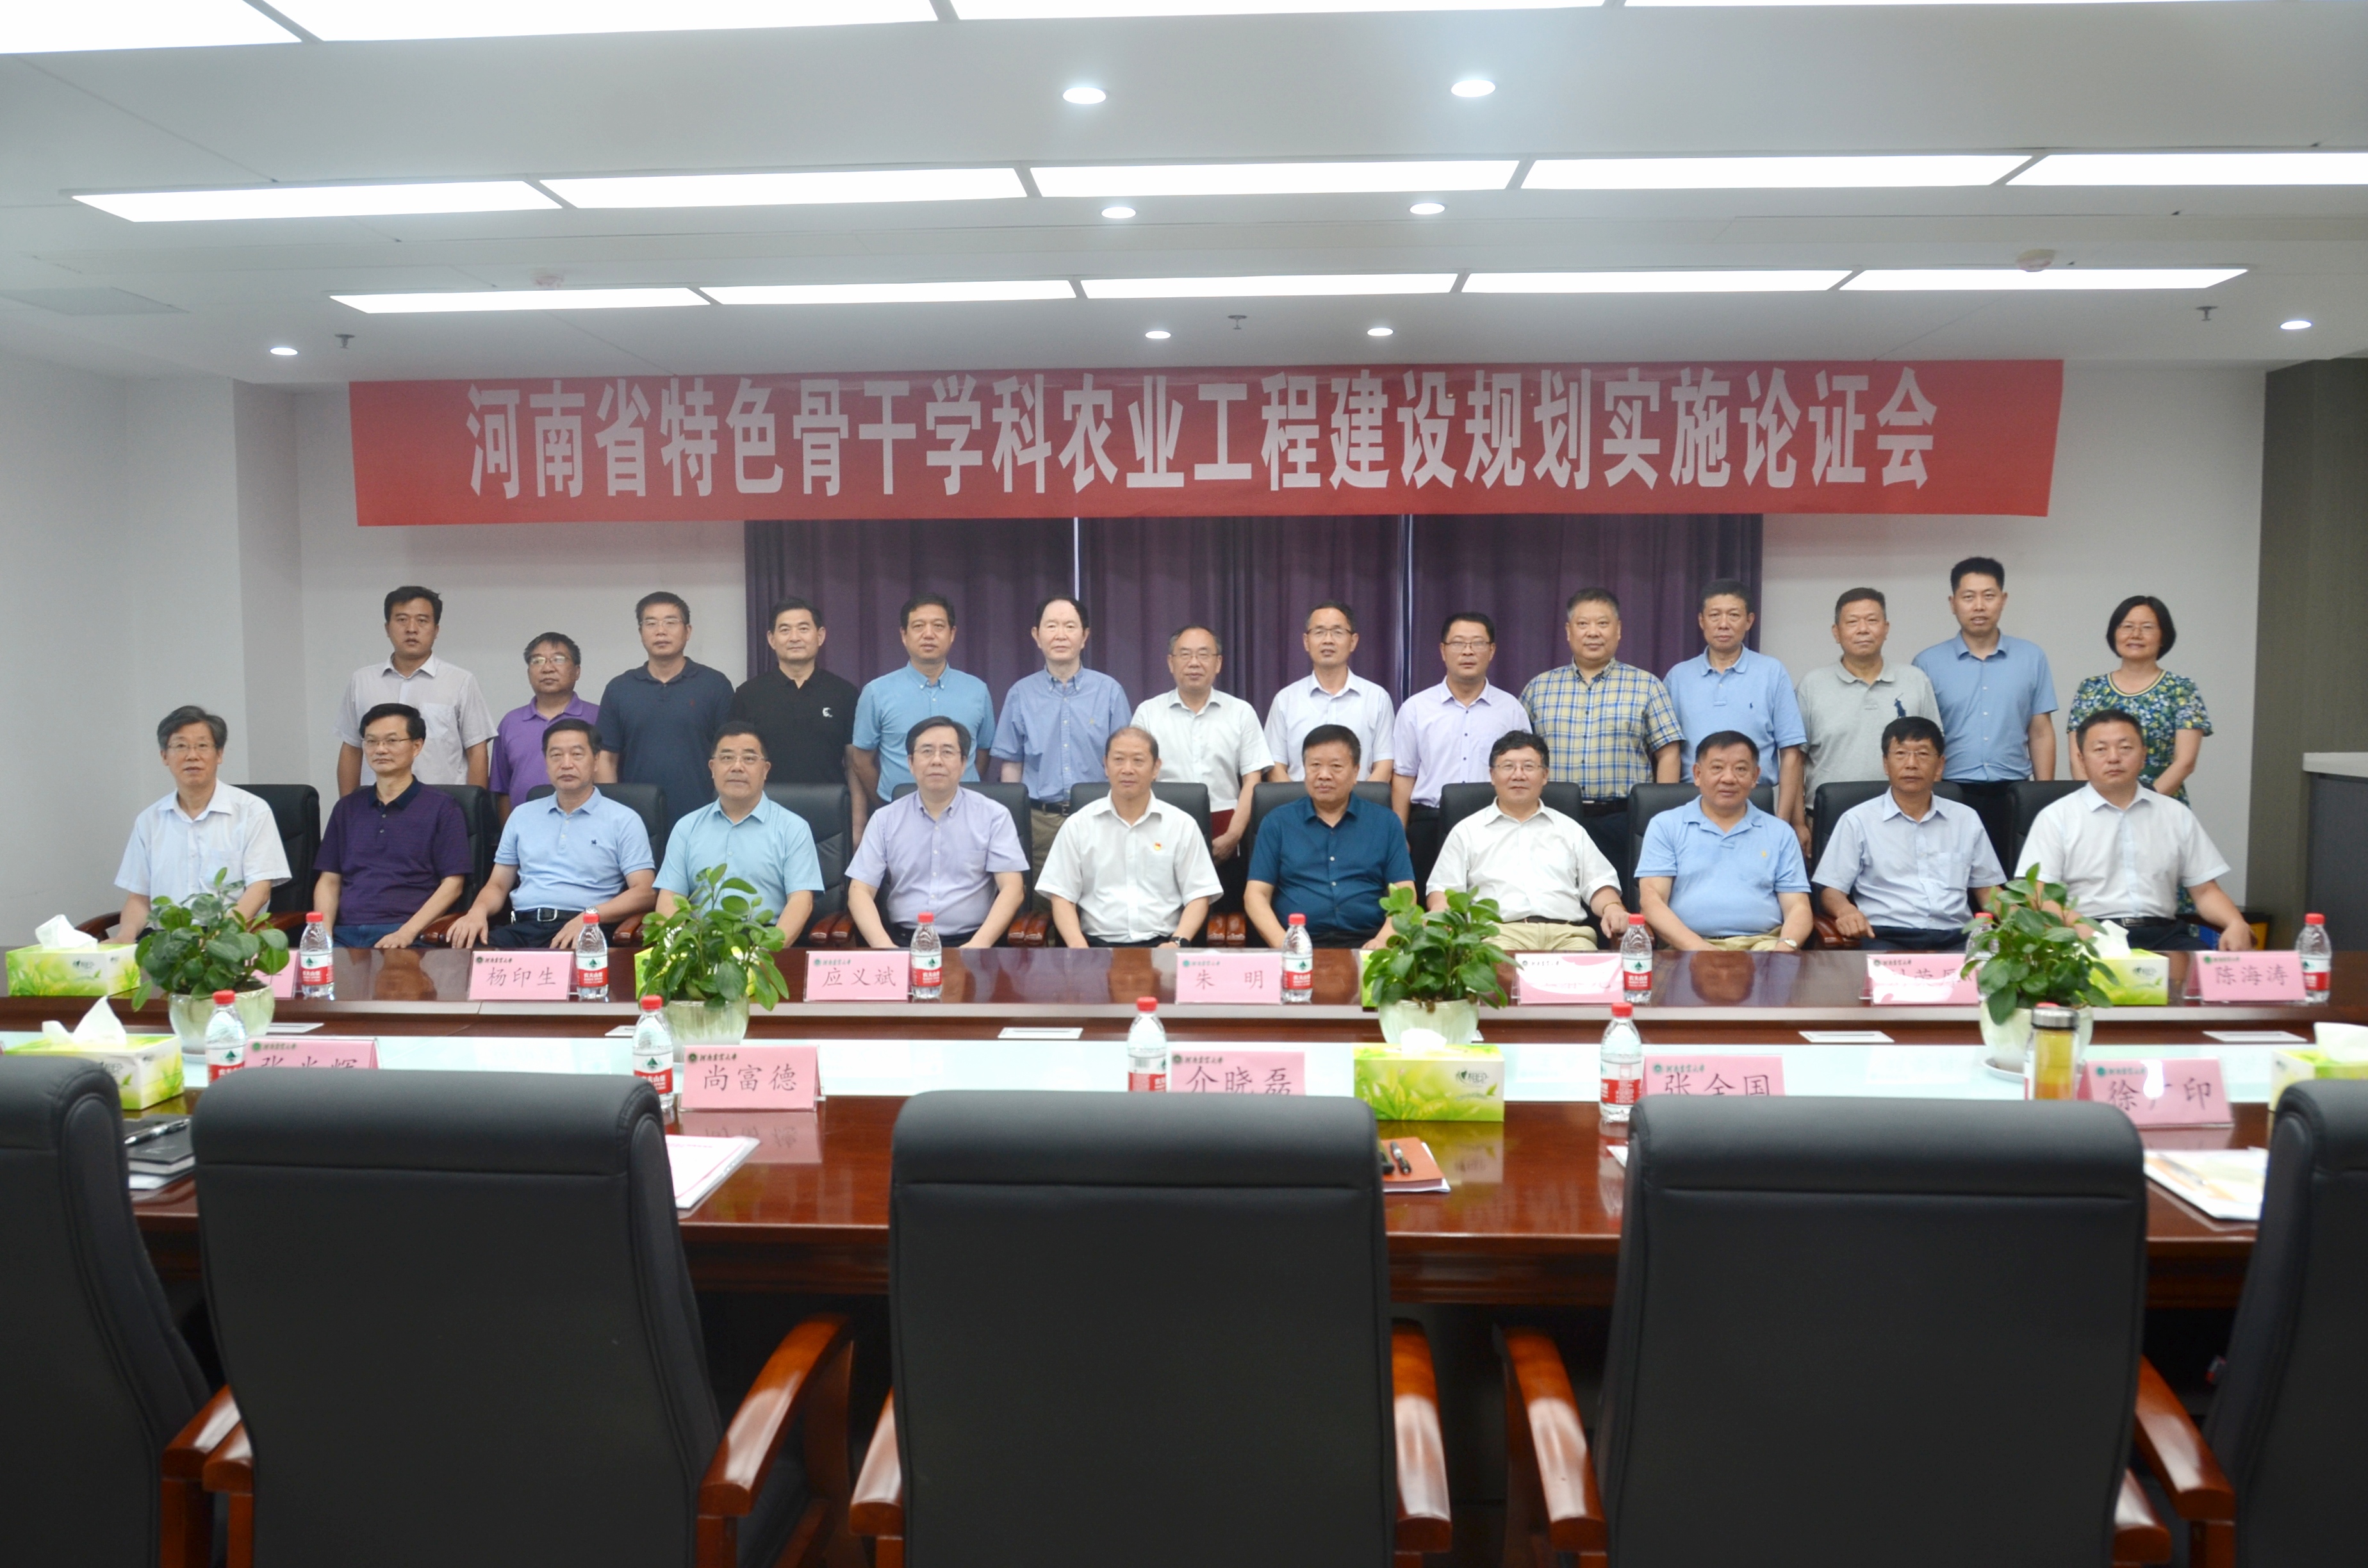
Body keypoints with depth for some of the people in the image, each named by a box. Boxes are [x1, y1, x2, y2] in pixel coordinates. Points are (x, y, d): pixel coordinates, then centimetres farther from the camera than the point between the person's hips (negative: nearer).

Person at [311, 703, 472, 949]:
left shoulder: (440, 807, 7)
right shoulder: (347, 808, 21)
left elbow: (452, 884, 0)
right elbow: (329, 880, 19)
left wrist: (407, 933, -13)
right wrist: (323, 932, -1)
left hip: (405, 936, -3)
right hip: (344, 934, 4)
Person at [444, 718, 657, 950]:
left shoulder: (623, 820, 8)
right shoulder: (523, 815, 23)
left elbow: (645, 892, -2)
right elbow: (498, 885, 24)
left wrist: (591, 915, -19)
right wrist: (479, 910, -1)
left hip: (584, 932, -4)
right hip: (523, 928, 4)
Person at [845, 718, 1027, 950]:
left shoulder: (993, 816, 5)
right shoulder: (885, 819, 10)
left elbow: (1012, 888, -2)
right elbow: (860, 891, 4)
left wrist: (979, 944, -18)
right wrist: (884, 946, -14)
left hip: (969, 942, -1)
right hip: (903, 942, 1)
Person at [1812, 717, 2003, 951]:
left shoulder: (1967, 819, 20)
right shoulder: (1858, 820, 8)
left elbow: (1987, 886, 25)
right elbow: (1831, 889, 5)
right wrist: (1846, 910, -19)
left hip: (1955, 938, 4)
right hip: (1886, 938, -4)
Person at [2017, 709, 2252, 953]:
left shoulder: (2177, 815, 18)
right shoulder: (2056, 817, 5)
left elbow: (2205, 891, 17)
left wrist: (2237, 924, -4)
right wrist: (2082, 929, -23)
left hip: (2163, 935, 4)